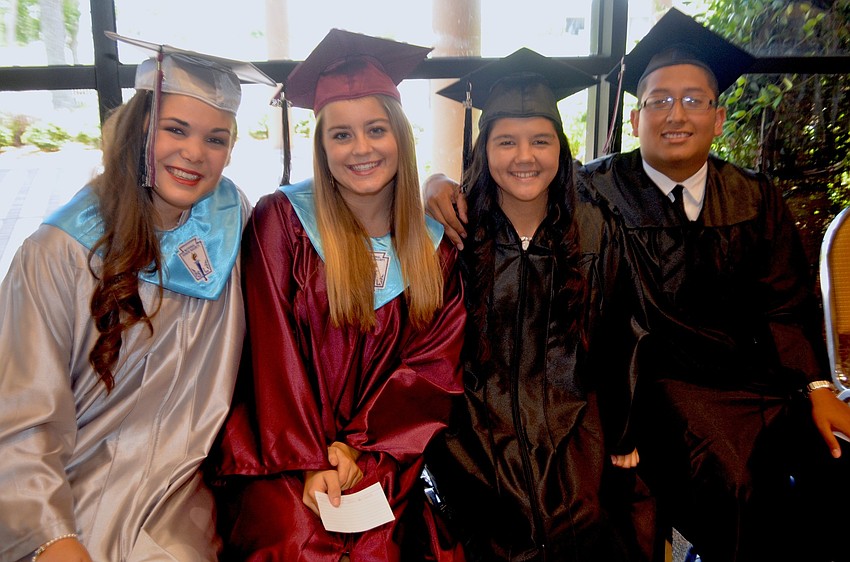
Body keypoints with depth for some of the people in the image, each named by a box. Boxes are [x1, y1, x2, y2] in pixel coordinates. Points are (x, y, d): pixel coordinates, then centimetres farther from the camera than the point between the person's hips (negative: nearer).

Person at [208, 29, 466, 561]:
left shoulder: (435, 240, 5)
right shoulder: (281, 220, -2)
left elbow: (434, 363, 1)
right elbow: (273, 355, -5)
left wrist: (357, 447, -9)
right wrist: (310, 460, -12)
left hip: (382, 454, 2)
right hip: (281, 450, -1)